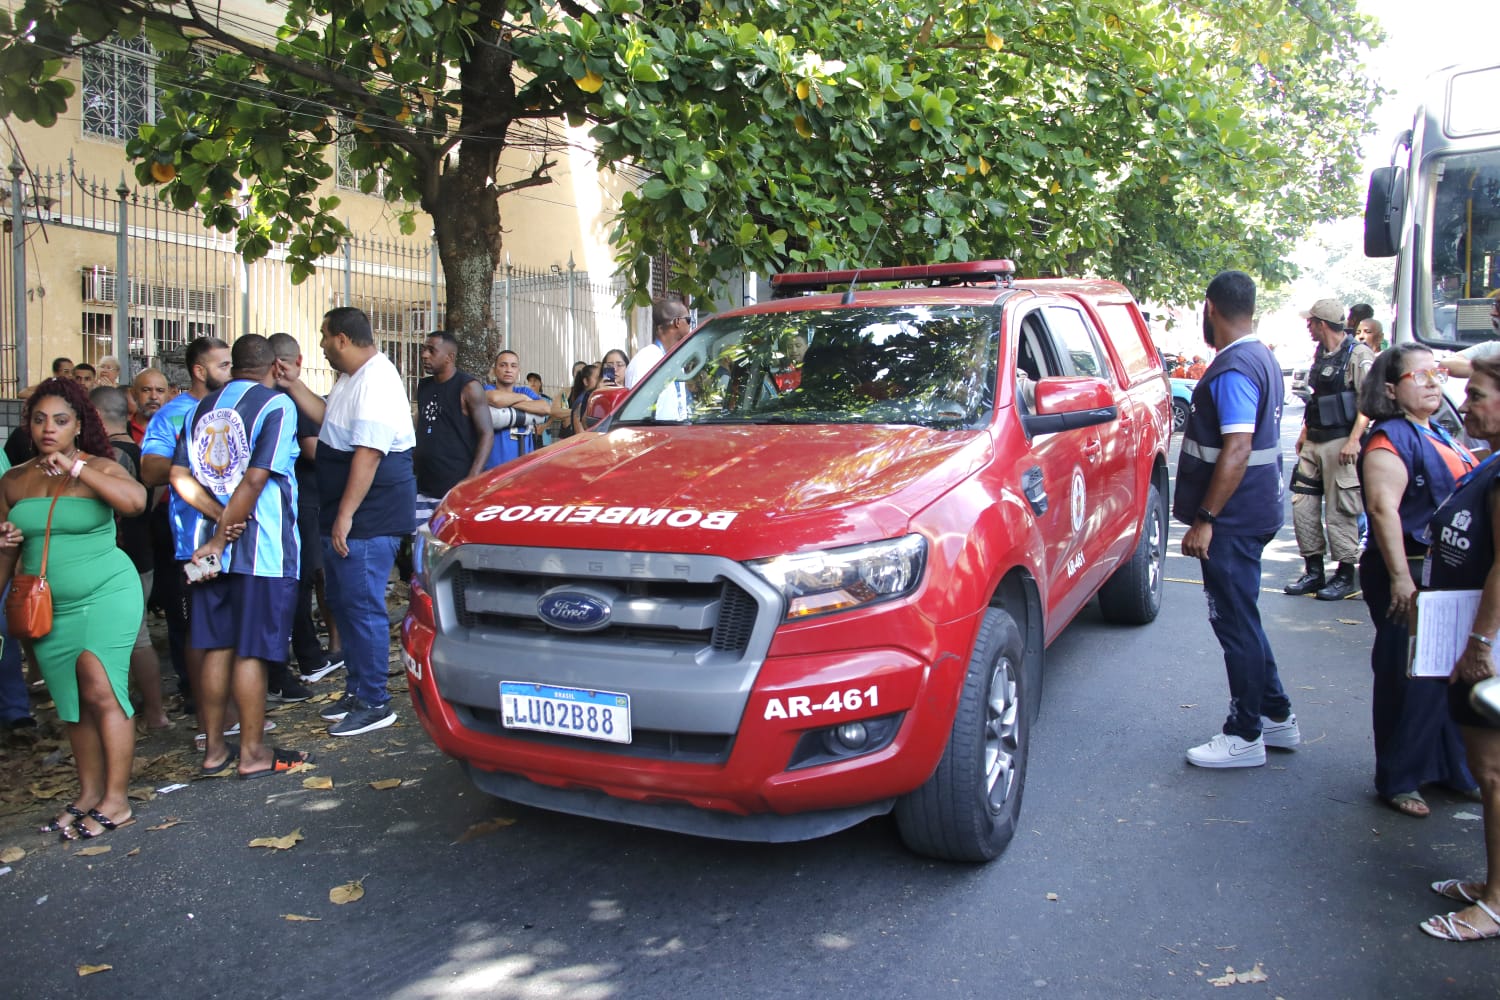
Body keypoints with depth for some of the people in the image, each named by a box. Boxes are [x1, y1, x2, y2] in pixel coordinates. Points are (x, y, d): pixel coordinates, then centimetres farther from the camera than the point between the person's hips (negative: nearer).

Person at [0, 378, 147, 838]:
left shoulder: (100, 468, -4)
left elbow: (136, 499, -26)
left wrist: (75, 468, -22)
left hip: (106, 596, -5)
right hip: (49, 607, 5)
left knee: (100, 690, -11)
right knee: (74, 705, 10)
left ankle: (115, 800, -4)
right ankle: (89, 794, 19)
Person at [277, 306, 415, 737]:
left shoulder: (376, 382, -20)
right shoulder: (350, 379, 14)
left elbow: (368, 453, -25)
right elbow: (329, 419, 29)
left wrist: (345, 515, -25)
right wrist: (294, 387, 21)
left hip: (370, 517, -11)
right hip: (343, 513, 11)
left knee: (363, 607, -5)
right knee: (343, 601, 17)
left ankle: (374, 703, 5)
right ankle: (356, 689, 29)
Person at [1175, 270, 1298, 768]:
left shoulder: (1234, 369, -19)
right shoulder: (1263, 358, 13)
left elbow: (1237, 451, -26)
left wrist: (1205, 519, -24)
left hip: (1234, 517, -10)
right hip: (1256, 510, 10)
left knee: (1235, 621, -1)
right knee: (1240, 618, 19)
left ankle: (1245, 736, 10)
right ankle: (1276, 715, 30)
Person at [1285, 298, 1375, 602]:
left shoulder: (1358, 354, -10)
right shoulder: (1320, 354, 15)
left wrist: (1354, 440, -24)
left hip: (1340, 442, -8)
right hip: (1314, 442, 8)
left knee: (1341, 509, -4)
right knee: (1302, 505, 7)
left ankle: (1346, 575, 7)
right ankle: (1313, 571, 17)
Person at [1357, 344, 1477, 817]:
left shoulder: (1439, 436, 15)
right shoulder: (1389, 439, -14)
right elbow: (1383, 508, -24)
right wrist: (1401, 578, -29)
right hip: (1410, 574, -9)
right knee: (1411, 679, -2)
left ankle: (1451, 768, 31)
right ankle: (1398, 781, 11)